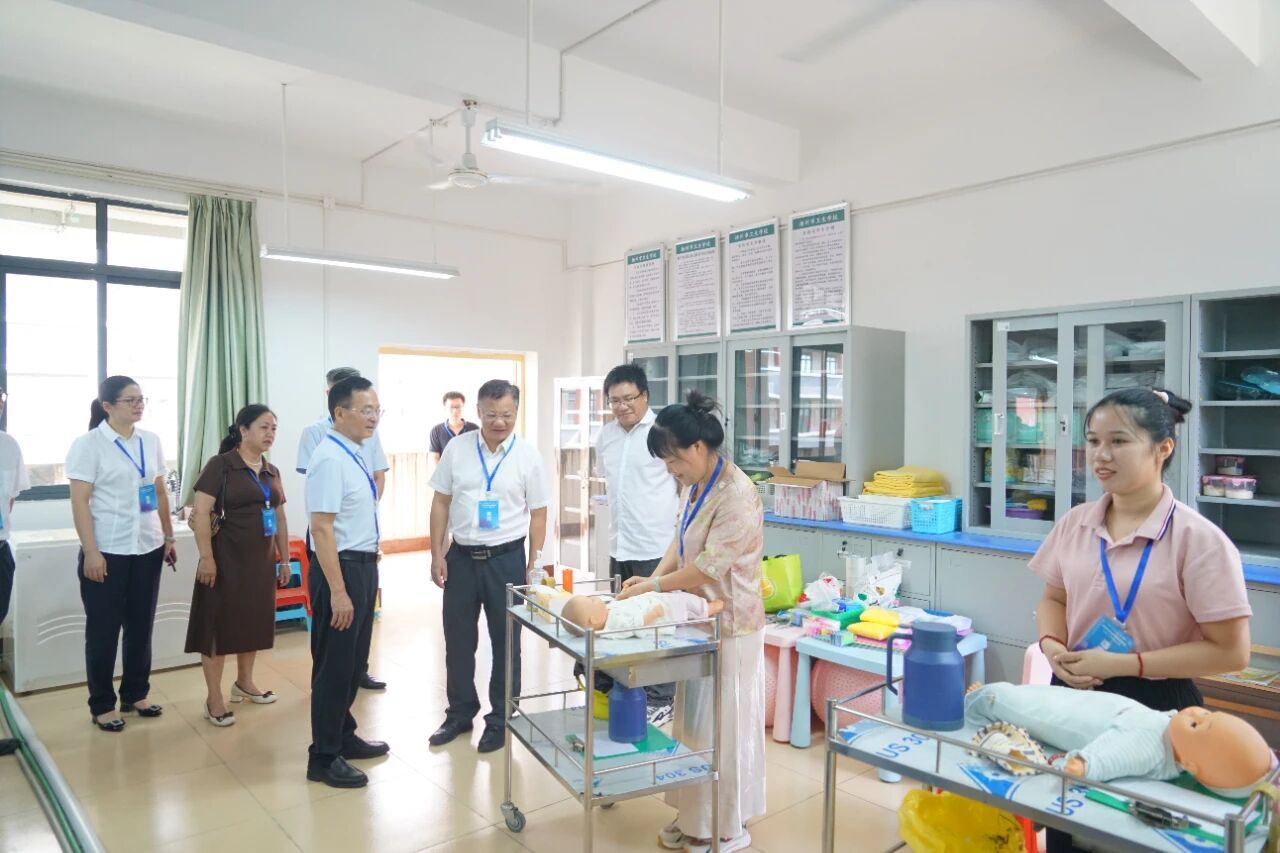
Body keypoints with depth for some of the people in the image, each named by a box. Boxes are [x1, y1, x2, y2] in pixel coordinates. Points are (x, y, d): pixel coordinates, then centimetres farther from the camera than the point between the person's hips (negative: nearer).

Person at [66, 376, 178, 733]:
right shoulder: (88, 444, -8)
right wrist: (91, 551, -16)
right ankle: (102, 705, 21)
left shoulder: (151, 441, 7)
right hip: (107, 552, -5)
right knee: (103, 630, 7)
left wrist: (168, 536, 11)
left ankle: (136, 694, 28)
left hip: (148, 549, 5)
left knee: (141, 626, 13)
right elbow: (79, 502, -11)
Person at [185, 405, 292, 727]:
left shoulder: (272, 471, 11)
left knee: (254, 621, 15)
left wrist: (284, 559, 14)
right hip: (228, 558, -7)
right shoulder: (220, 465, -9)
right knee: (219, 623, 1)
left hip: (262, 559, 7)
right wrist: (207, 557, -20)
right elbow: (201, 513, -14)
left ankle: (244, 682, 33)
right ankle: (214, 699, 9)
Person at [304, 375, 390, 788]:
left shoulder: (355, 455, 8)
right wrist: (337, 591, -24)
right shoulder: (330, 459, -20)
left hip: (363, 566, 9)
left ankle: (343, 736, 38)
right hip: (340, 568, -9)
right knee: (334, 665, 4)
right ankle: (324, 758, 20)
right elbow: (322, 529, -23)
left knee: (354, 661, 21)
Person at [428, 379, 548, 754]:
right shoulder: (456, 449, -1)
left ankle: (500, 720, 27)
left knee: (506, 643, 10)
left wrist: (533, 565, -4)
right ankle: (460, 713, 33)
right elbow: (440, 504, 4)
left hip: (506, 558, -2)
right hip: (461, 556, 2)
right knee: (458, 640, 14)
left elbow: (537, 514, -1)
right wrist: (437, 555, 0)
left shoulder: (528, 456, -5)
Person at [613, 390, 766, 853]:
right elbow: (680, 541, 10)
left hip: (728, 624, -9)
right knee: (694, 721, 17)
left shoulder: (737, 495, -23)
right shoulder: (694, 485, 5)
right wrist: (654, 575, -6)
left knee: (722, 725, 4)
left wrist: (653, 586, -17)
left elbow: (709, 566, -25)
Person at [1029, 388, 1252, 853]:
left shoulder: (1197, 538, -15)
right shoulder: (1075, 523, 0)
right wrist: (1052, 646, -8)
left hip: (1154, 708, -4)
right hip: (1074, 698, 5)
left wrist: (1122, 664, -19)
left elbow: (1230, 651, -14)